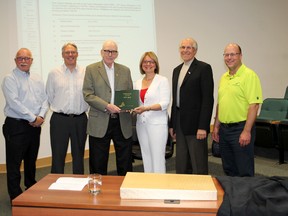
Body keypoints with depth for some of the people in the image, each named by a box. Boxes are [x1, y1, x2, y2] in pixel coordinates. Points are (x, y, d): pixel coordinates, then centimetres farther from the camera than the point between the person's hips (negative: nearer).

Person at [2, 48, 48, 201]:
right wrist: (33, 118, -16)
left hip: (35, 125, 6)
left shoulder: (37, 79, 12)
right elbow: (14, 102, -16)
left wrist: (41, 116, -8)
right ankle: (15, 196, 12)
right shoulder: (10, 79, -7)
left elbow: (45, 99, 10)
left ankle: (31, 189, 34)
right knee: (14, 162, 1)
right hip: (16, 125, -6)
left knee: (31, 160, 18)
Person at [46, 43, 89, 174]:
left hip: (80, 119, 1)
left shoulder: (86, 73, 2)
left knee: (79, 155, 13)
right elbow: (49, 96, 7)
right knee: (58, 155, 3)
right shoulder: (54, 73, 2)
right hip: (59, 119, -1)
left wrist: (81, 109, 4)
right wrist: (59, 109, 5)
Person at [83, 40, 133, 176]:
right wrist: (107, 106, -17)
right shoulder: (91, 69, 2)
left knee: (125, 164, 10)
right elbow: (88, 95, -6)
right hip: (100, 123, -2)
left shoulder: (125, 70, 11)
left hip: (122, 122, 3)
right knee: (98, 165, 7)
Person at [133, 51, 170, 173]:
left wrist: (147, 108, -23)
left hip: (157, 123, -5)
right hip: (141, 123, 6)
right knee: (146, 157, 12)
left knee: (157, 158, -3)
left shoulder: (162, 80, -3)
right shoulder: (138, 83, 14)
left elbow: (165, 103, -11)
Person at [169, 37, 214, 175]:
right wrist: (172, 125, 14)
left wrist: (203, 127, -18)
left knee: (198, 166, 0)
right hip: (180, 124, 7)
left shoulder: (204, 68, -6)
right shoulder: (177, 70, 16)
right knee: (181, 165, 13)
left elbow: (208, 99, -12)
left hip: (195, 123, -7)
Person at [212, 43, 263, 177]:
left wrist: (247, 131, -21)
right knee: (229, 170, 16)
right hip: (224, 129, 7)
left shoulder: (249, 75, -10)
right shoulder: (224, 77, 13)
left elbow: (254, 105, -16)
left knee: (244, 172, 1)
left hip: (241, 129, -7)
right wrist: (216, 126, 13)